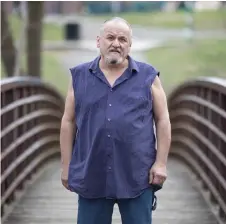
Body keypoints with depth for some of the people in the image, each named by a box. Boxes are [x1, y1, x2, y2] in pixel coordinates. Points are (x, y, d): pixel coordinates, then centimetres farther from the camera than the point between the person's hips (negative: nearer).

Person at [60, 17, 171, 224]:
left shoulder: (147, 76, 2)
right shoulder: (79, 76, 6)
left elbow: (163, 120, 3)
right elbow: (68, 122, 8)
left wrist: (161, 162, -4)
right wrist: (66, 165, 5)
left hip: (137, 175, -1)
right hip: (91, 175, 1)